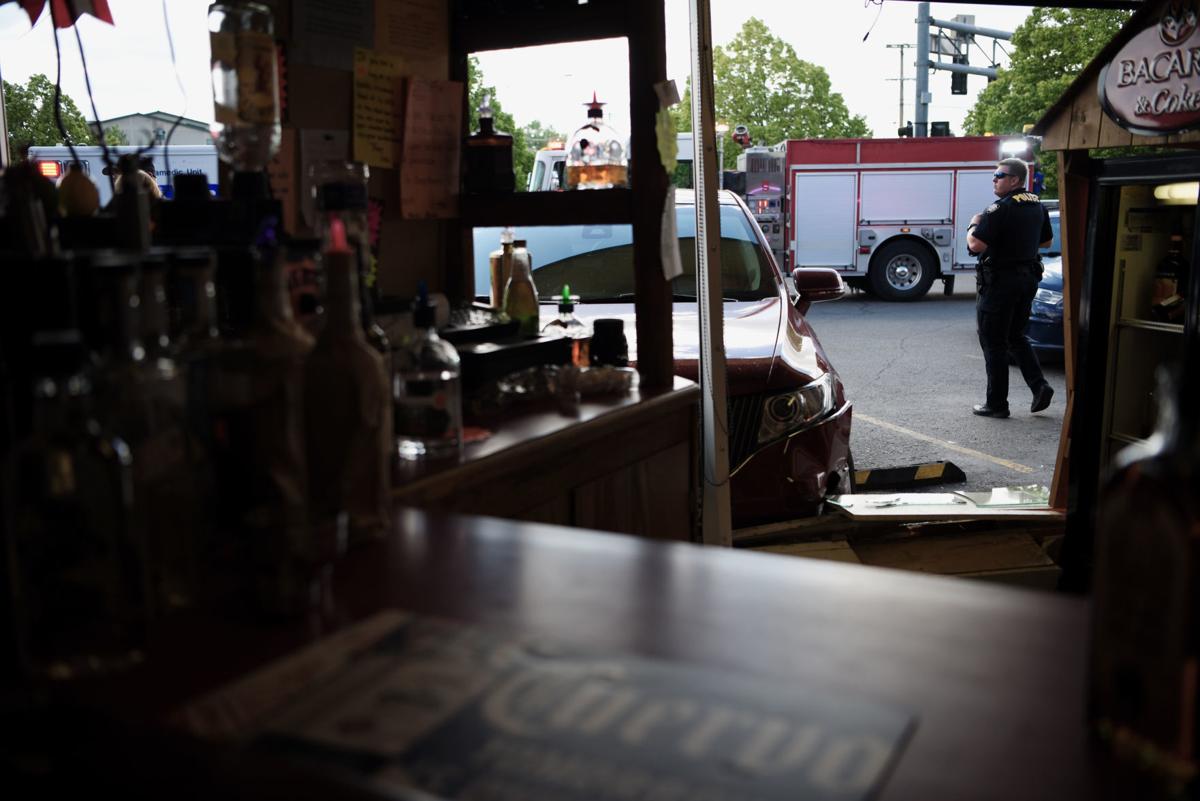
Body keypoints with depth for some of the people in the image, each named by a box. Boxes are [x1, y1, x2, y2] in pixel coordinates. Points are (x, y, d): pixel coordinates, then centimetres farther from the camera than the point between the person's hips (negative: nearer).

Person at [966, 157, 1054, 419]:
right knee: (1016, 337, 21)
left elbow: (975, 245, -23)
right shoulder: (1037, 206, 8)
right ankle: (1039, 386, 8)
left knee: (993, 343, 1)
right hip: (1028, 278, 8)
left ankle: (996, 403, 5)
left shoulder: (1000, 209, -18)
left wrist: (973, 225, -4)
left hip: (1000, 281, -8)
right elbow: (1046, 241, 20)